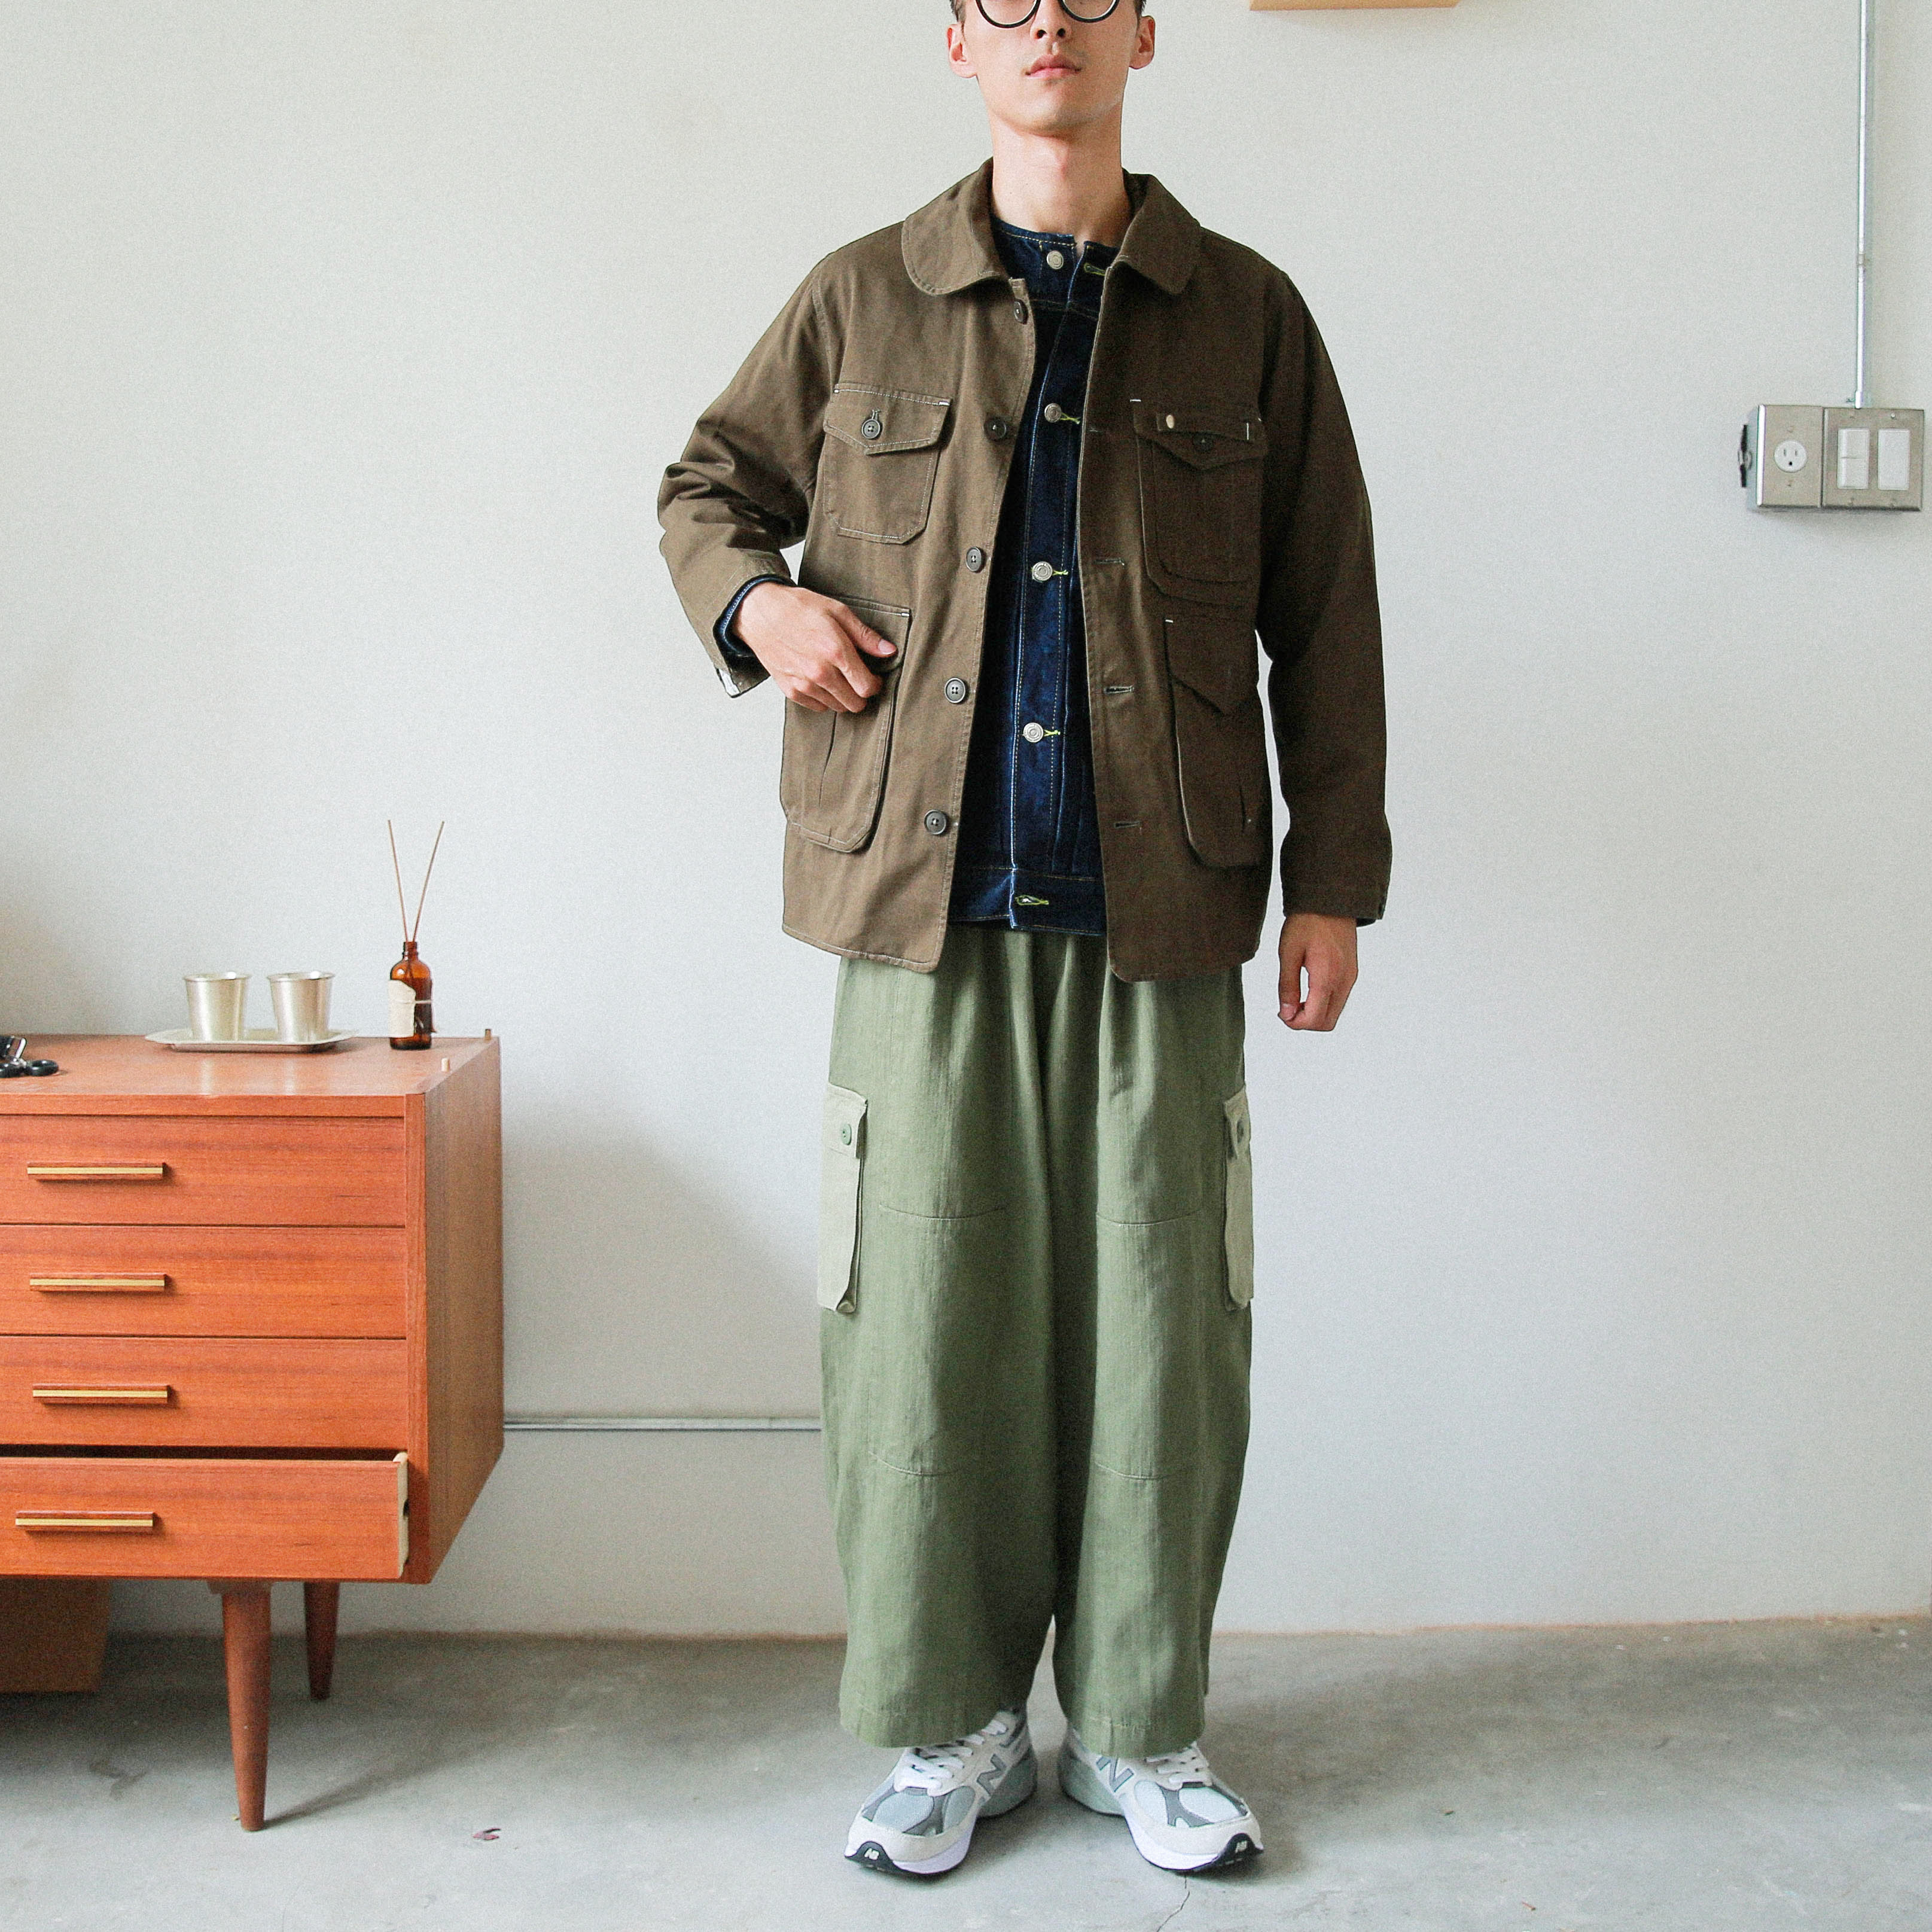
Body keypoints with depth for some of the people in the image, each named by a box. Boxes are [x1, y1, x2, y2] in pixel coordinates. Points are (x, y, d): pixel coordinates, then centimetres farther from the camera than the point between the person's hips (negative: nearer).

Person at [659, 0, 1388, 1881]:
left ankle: (1139, 1728, 22)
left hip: (1160, 928, 0)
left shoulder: (1247, 316, 9)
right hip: (925, 914, 0)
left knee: (1161, 1330, 4)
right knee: (923, 1321, 3)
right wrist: (753, 598, 0)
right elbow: (707, 484, 23)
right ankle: (946, 1726, 21)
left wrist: (1333, 881, 5)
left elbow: (1324, 622, 10)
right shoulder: (857, 305, 10)